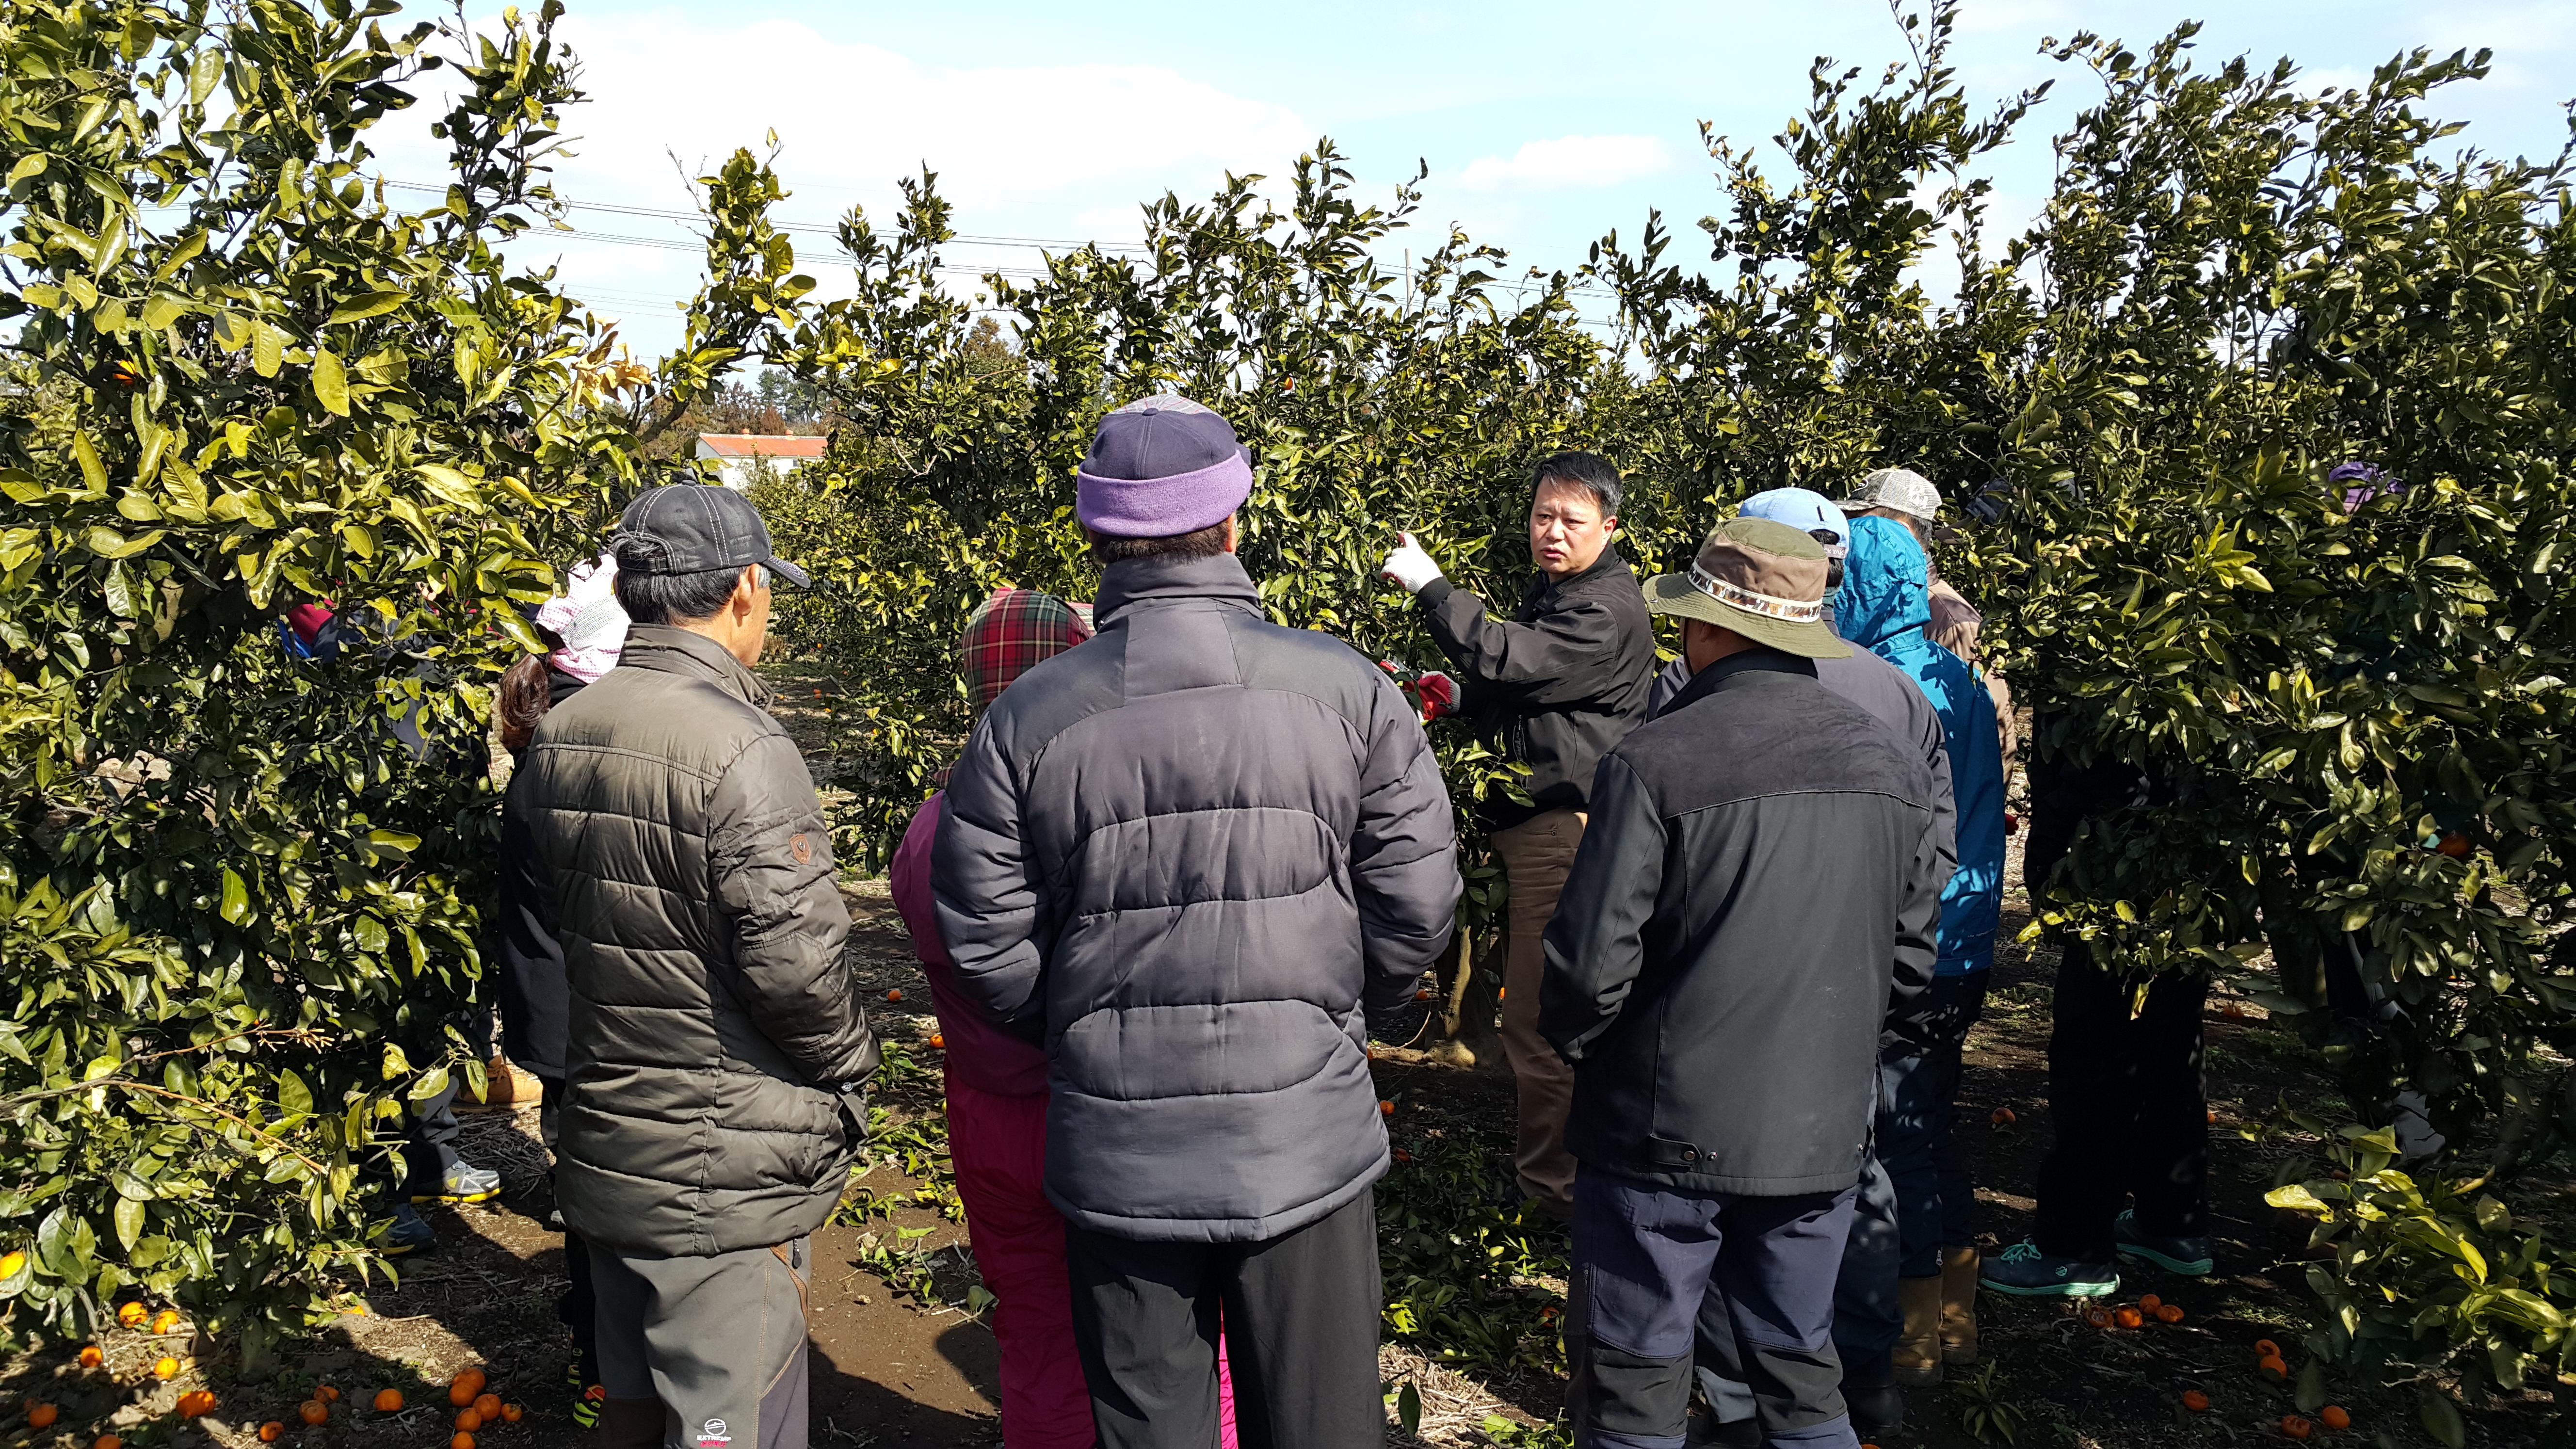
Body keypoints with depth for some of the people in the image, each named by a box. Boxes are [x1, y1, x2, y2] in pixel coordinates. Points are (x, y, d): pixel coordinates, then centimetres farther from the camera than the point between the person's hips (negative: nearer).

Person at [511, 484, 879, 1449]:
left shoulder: (556, 738, 5)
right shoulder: (739, 749, -22)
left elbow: (540, 925, 14)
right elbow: (795, 961, -23)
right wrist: (851, 1068, -6)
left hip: (604, 1147, 8)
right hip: (723, 1181, -8)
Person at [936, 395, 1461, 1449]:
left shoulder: (1027, 718, -7)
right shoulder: (1346, 690, -9)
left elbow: (986, 945, -3)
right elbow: (1416, 905, -5)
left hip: (1116, 1153, 1)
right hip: (1305, 1136, 0)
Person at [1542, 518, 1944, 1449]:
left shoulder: (1655, 761, -17)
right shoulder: (1895, 765, 1)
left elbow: (1592, 963, -16)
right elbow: (1912, 959, 8)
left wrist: (1571, 1042, 4)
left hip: (1669, 1129, -5)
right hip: (1824, 1130, 5)